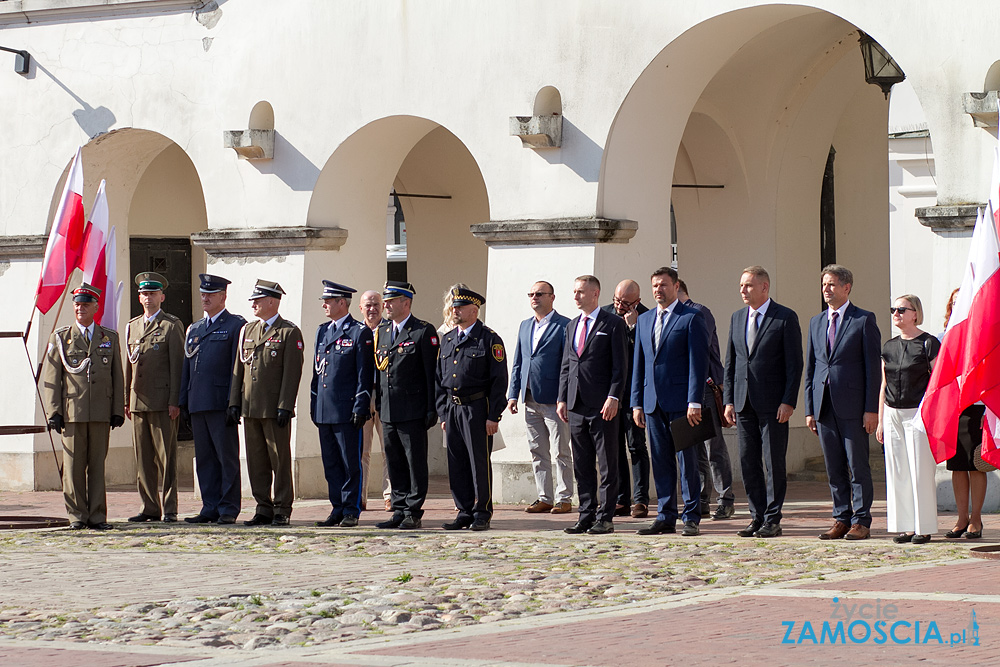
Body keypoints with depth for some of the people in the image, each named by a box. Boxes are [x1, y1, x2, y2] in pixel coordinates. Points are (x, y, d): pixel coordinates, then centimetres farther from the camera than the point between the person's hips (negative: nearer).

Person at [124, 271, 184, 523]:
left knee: (166, 456, -5)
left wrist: (174, 401, -12)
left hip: (163, 402, -6)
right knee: (143, 457, 7)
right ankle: (150, 508, 12)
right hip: (138, 402, 6)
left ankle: (170, 509, -2)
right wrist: (126, 400, 14)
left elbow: (177, 365, -6)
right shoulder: (132, 326, 17)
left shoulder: (172, 325, -1)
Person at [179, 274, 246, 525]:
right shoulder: (194, 329, 21)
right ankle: (210, 508, 11)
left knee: (227, 457, -3)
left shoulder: (236, 325, 0)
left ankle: (228, 509, -1)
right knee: (204, 458, 7)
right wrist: (183, 404, 12)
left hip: (222, 404, -7)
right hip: (198, 405, 7)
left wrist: (234, 403, -13)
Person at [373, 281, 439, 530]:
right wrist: (378, 403, 14)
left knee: (415, 461, -2)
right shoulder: (381, 332, 15)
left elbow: (431, 373, -8)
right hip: (388, 411, 7)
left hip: (413, 411, -7)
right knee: (394, 463, 9)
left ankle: (414, 512, 1)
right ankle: (400, 511, 15)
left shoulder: (424, 332, -5)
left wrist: (432, 408, -12)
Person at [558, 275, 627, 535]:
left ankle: (605, 518, 1)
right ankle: (586, 516, 13)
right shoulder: (571, 326, 17)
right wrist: (562, 398, 10)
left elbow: (619, 366, -7)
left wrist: (613, 398, -16)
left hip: (602, 405, -6)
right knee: (582, 465, 8)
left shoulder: (613, 324, -2)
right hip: (576, 406, 6)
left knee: (607, 465, -2)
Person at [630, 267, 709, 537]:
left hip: (680, 401, -6)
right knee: (661, 462, 7)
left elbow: (698, 362, -8)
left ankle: (691, 518, 2)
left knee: (687, 460, -3)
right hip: (653, 401, 6)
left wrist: (694, 402, -14)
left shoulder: (692, 318, -3)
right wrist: (637, 402, 12)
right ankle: (665, 517, 12)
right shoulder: (644, 320, 16)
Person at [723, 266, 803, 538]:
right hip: (744, 401, 6)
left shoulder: (786, 318, -4)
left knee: (774, 462, -3)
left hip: (773, 403, -6)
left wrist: (788, 402, -13)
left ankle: (773, 520, 2)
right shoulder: (737, 318, 14)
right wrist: (729, 400, 8)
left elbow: (795, 363, -6)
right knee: (748, 462, 6)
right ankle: (757, 516, 13)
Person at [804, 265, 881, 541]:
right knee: (834, 468, 8)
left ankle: (861, 521, 3)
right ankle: (841, 519, 14)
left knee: (857, 465, -2)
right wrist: (810, 409, 10)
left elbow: (873, 366, -5)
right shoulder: (816, 322, 16)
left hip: (852, 404, -5)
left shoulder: (864, 320, -1)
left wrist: (871, 409, -11)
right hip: (824, 405, 5)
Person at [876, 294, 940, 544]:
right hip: (893, 414, 6)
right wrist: (880, 420, 14)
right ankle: (905, 526, 10)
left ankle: (924, 527, 3)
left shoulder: (928, 343, -4)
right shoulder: (889, 347, 12)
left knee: (921, 472, -4)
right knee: (897, 472, 4)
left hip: (919, 413, -6)